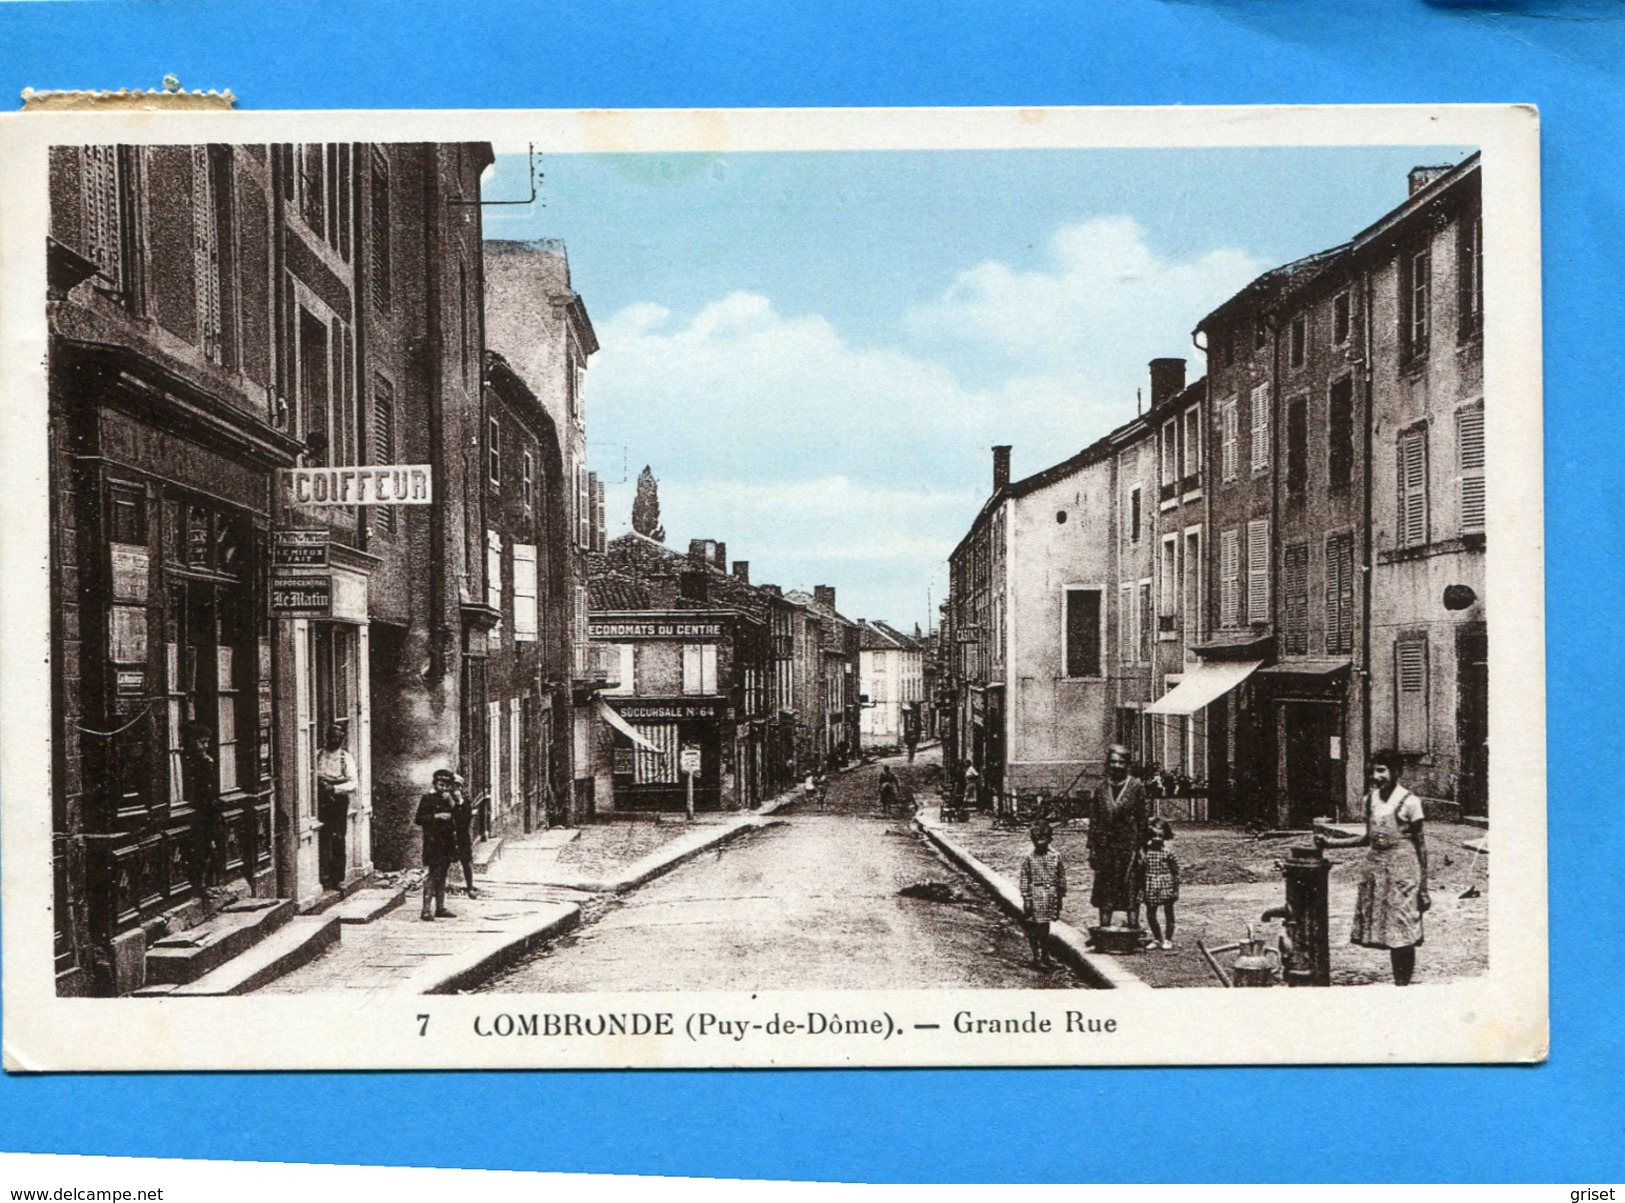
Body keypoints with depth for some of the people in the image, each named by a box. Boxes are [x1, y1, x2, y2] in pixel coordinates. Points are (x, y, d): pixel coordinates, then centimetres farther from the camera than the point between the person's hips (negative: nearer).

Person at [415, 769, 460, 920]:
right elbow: (419, 819, -7)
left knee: (442, 876, 10)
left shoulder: (452, 800, 15)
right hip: (432, 842, -6)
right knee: (431, 875, -12)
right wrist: (435, 816, -17)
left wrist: (452, 804, -6)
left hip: (447, 844, 6)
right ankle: (426, 909, -13)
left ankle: (440, 908, 14)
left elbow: (459, 820, 6)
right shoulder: (427, 799, -1)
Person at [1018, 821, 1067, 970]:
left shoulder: (1055, 857, 0)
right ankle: (1036, 957, 11)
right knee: (1034, 928, 1)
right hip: (1035, 895, -3)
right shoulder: (1028, 858, -7)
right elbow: (1024, 880, -6)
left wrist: (1061, 896, 6)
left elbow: (1061, 878, 6)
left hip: (1051, 896, 3)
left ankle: (1045, 956, 26)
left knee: (1045, 927, 14)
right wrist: (1026, 899, -9)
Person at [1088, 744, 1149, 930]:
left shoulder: (1136, 787, -2)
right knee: (1104, 890, 7)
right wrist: (1092, 849, 2)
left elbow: (1143, 819, -2)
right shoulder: (1101, 788, 5)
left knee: (1131, 889, 0)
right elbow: (1093, 821, 7)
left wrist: (1141, 847, -7)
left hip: (1129, 846, -3)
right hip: (1105, 847, 3)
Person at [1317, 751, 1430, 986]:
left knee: (1403, 935, -4)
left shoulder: (1408, 802, -7)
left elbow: (1420, 845, -5)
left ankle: (1403, 984, 4)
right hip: (1375, 867, 6)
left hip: (1402, 870, -6)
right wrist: (1331, 842, 10)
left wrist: (1423, 887, -6)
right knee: (1386, 933, 8)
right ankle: (1397, 982, 17)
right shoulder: (1371, 799, 10)